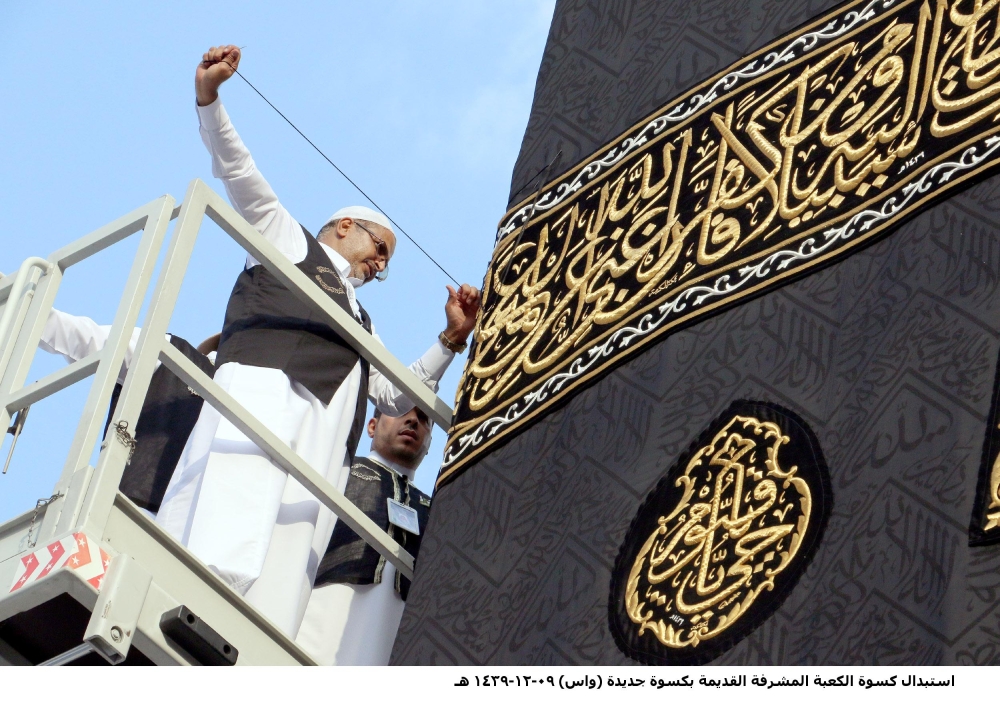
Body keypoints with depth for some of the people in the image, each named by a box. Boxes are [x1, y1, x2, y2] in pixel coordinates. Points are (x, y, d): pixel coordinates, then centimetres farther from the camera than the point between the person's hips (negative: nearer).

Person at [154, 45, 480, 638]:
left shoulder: (360, 324, 43)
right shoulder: (289, 240, 29)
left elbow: (399, 396, 41)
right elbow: (238, 172, 17)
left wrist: (451, 341, 29)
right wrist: (209, 98, 4)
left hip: (324, 438, 5)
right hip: (265, 386, -5)